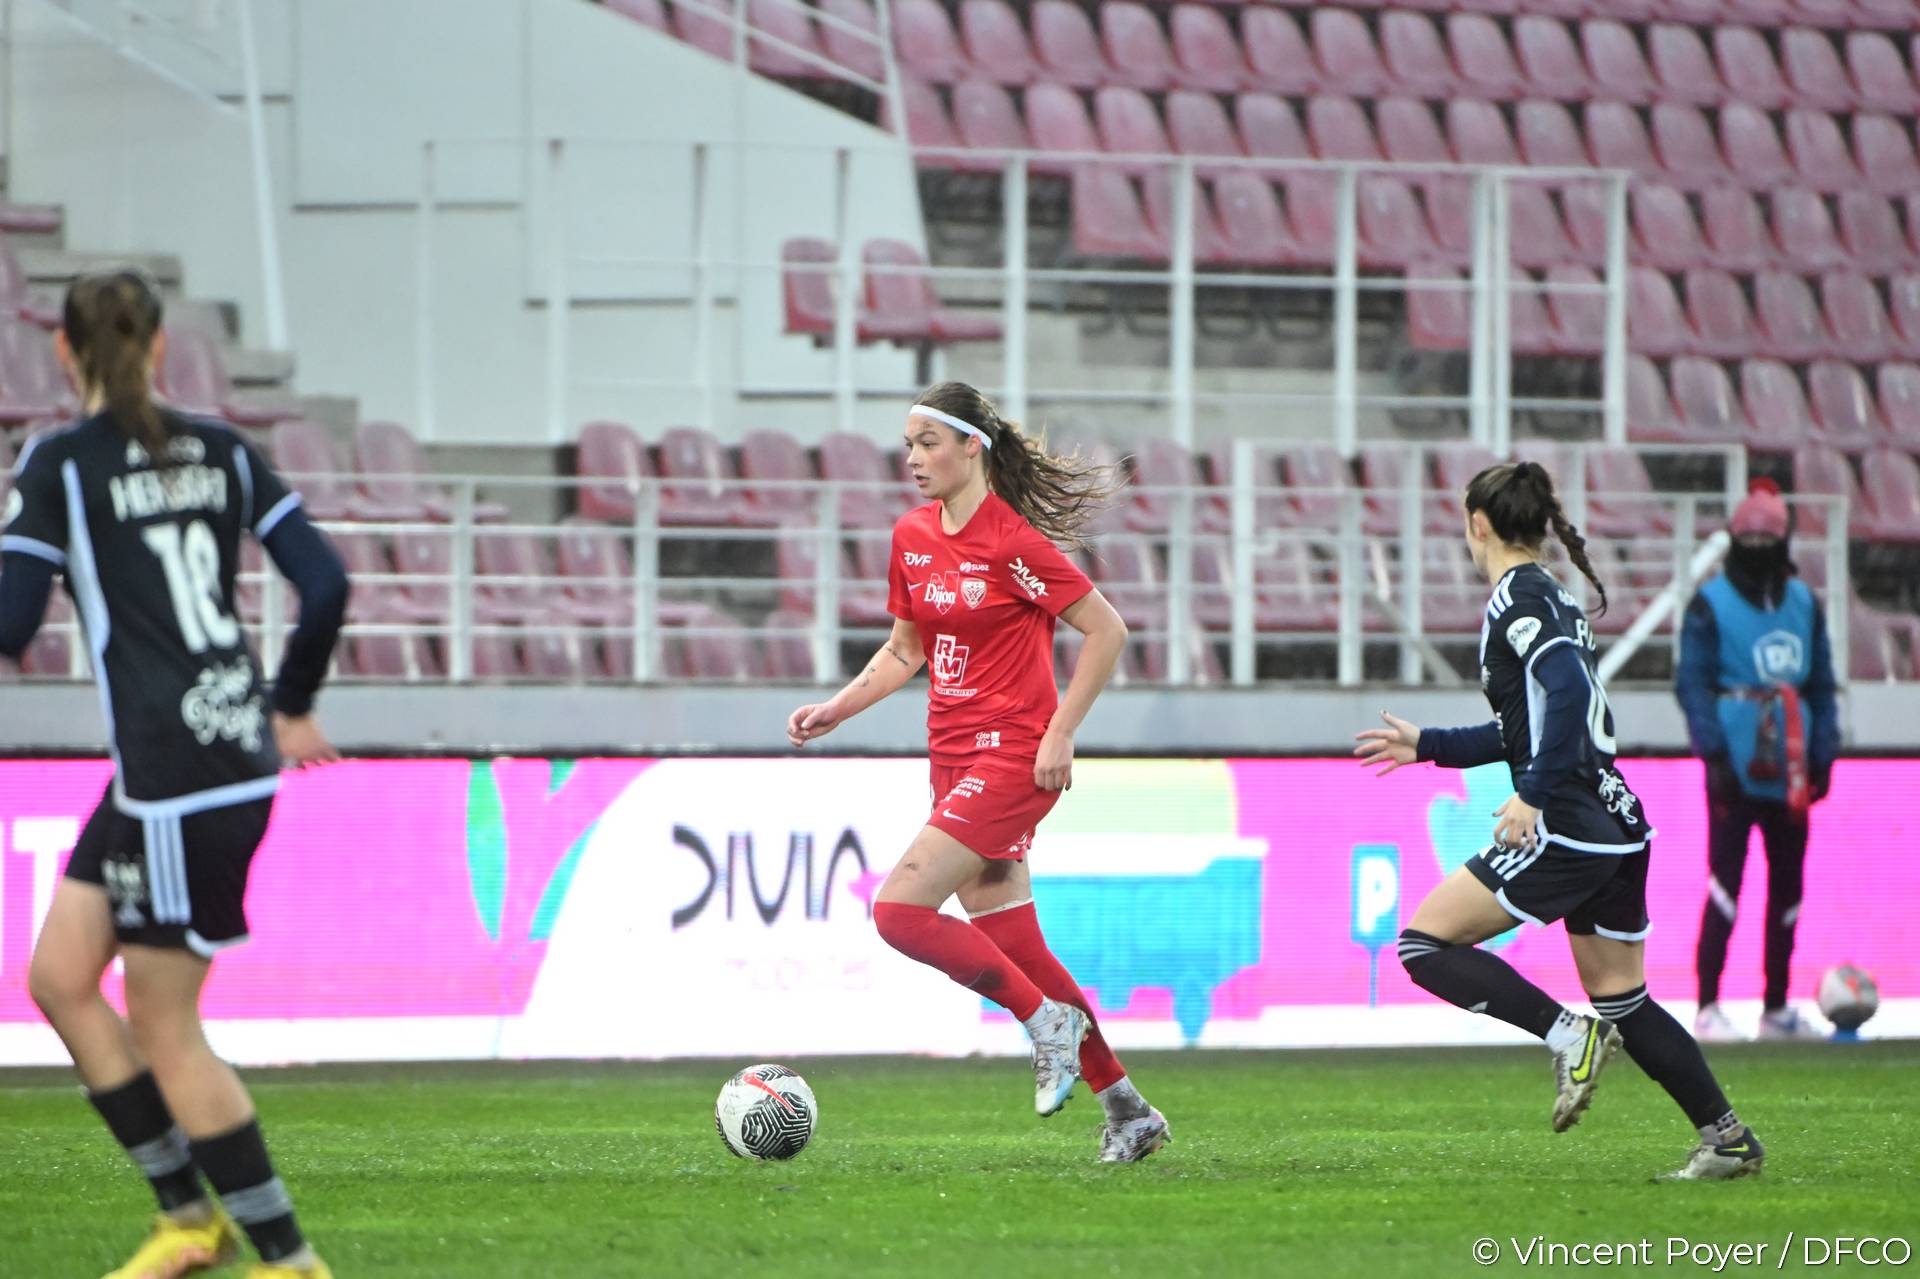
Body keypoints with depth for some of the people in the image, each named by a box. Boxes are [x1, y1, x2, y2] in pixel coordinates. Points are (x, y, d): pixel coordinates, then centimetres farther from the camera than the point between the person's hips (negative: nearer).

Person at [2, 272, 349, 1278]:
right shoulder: (220, 451, 10)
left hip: (179, 778, -7)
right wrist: (292, 708, 21)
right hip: (241, 749, 7)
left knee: (164, 1025, 3)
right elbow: (324, 583, 8)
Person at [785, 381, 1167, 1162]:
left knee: (899, 911, -18)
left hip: (1012, 759, -8)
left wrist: (1059, 733, -14)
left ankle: (1051, 1021, -4)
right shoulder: (912, 536, 9)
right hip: (955, 759, 8)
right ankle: (1127, 1111, 17)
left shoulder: (1012, 542, -14)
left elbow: (1106, 630, -11)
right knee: (1014, 950, 8)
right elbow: (905, 650, 20)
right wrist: (836, 709, 7)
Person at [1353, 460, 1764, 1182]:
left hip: (1568, 828, -9)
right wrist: (1427, 746, 33)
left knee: (1425, 944, -6)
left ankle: (1570, 1036, -14)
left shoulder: (1519, 599, -10)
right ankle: (1728, 1139, 12)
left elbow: (1570, 690, -26)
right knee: (1622, 1000, 14)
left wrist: (1534, 795, -26)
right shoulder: (1547, 595, 19)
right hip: (1616, 827, 9)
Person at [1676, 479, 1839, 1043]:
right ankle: (1708, 1007, -5)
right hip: (1736, 770, -5)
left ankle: (1777, 1007, 15)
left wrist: (1823, 756, 8)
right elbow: (1692, 684, -7)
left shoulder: (1803, 604, 12)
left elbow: (1821, 684, 16)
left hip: (1788, 774, 5)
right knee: (1726, 880, -8)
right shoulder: (1710, 605, -2)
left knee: (1787, 885, 8)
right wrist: (1715, 756, -16)